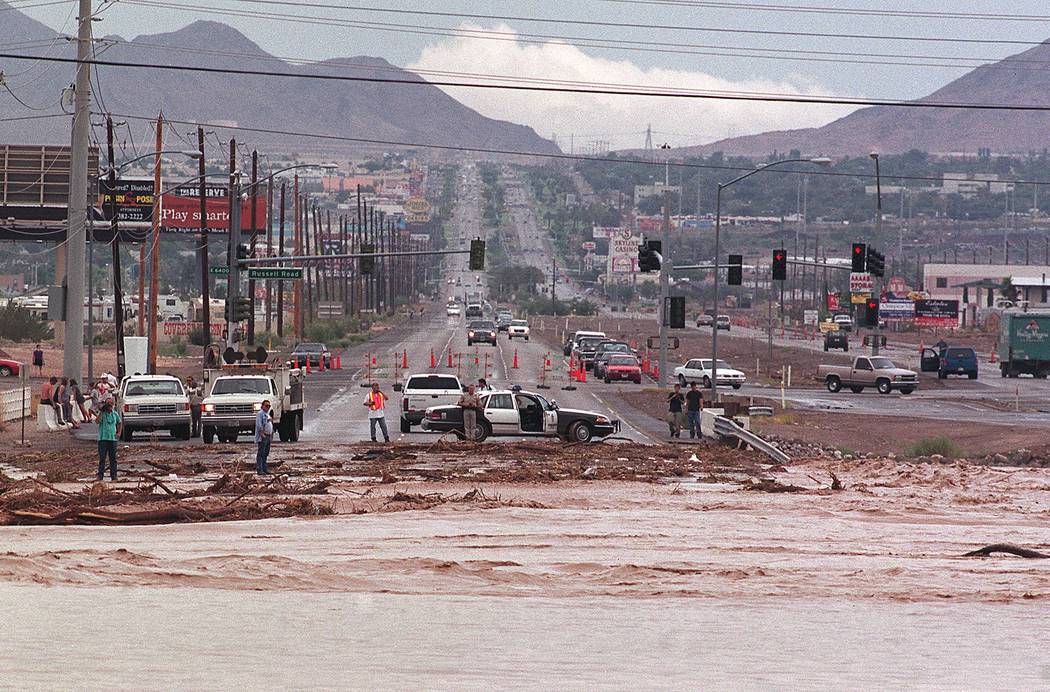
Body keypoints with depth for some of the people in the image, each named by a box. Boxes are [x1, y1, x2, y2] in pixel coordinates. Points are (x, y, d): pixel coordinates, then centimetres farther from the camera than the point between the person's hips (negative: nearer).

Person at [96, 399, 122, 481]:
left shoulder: (115, 414, 8)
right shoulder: (102, 414, -2)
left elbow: (120, 423, 24)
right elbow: (97, 421, -21)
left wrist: (119, 433, 11)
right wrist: (102, 411, -18)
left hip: (113, 438, 3)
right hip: (103, 438, -3)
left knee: (113, 458, 5)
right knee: (102, 458, -5)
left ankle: (113, 475, 10)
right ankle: (100, 475, -3)